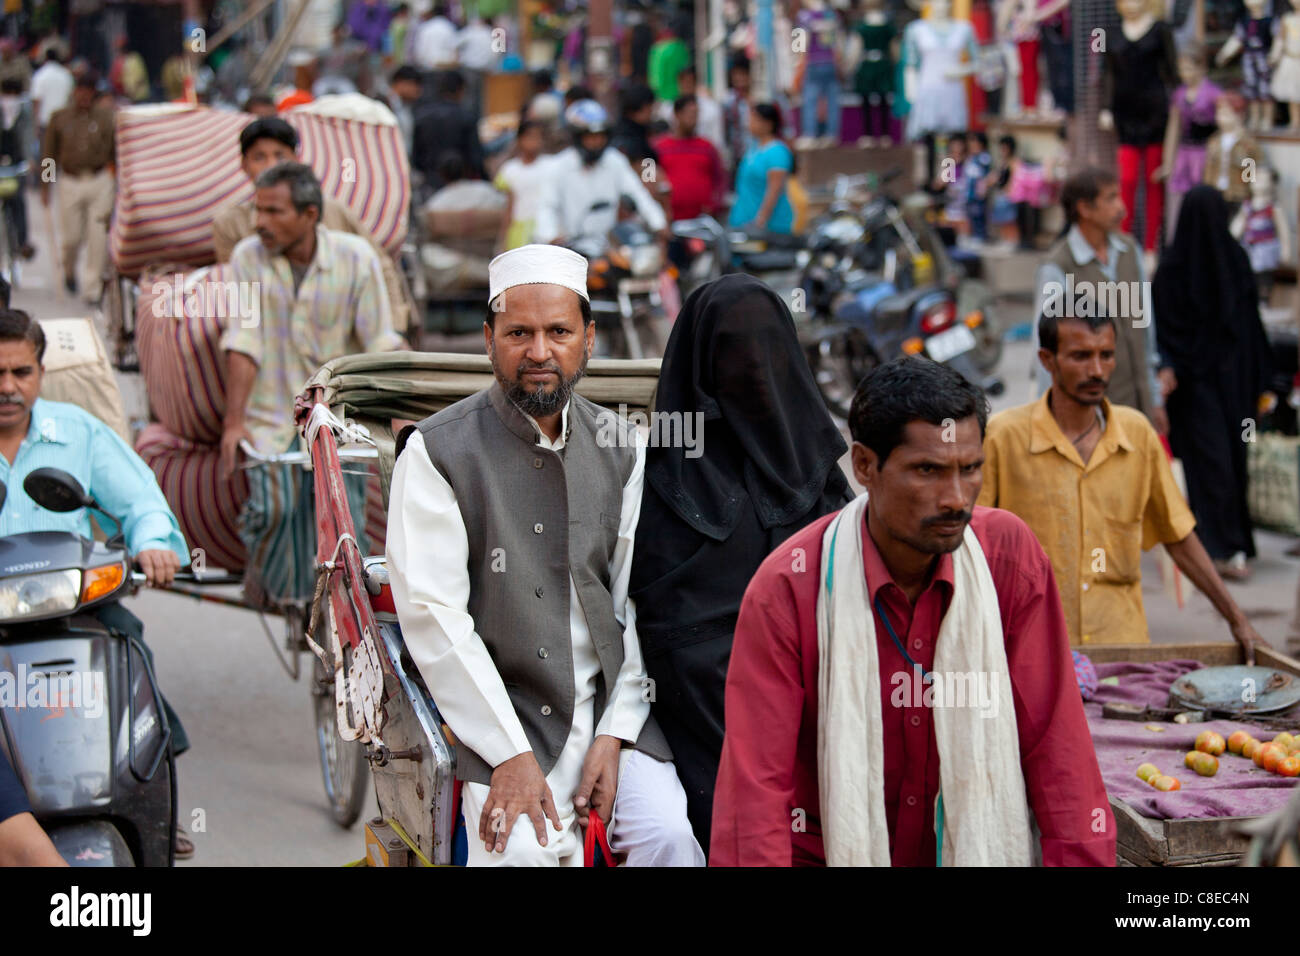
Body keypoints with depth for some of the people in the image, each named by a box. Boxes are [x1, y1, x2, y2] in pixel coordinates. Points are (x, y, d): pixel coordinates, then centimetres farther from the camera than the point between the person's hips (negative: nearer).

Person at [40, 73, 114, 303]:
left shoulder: (104, 119, 2)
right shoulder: (59, 119, 2)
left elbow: (115, 153, 8)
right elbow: (49, 154, 8)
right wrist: (45, 187, 6)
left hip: (99, 182, 0)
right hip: (70, 182, 0)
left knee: (98, 238, -4)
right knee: (72, 236, 4)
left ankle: (91, 288, 4)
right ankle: (69, 271, 36)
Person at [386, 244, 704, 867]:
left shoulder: (622, 449, 9)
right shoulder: (437, 452, -5)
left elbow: (637, 604, 5)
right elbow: (432, 614, -10)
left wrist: (614, 735, -7)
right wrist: (511, 755, -16)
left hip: (611, 705, 4)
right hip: (497, 715, -3)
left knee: (669, 835, -19)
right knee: (522, 848, -27)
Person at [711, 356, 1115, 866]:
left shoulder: (1009, 552, -8)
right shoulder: (786, 589, -15)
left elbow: (1054, 739, -5)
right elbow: (757, 785, -16)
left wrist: (1083, 861, -13)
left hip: (972, 846, 1)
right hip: (829, 851, 0)